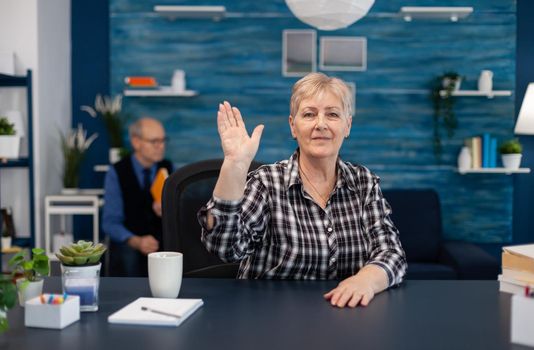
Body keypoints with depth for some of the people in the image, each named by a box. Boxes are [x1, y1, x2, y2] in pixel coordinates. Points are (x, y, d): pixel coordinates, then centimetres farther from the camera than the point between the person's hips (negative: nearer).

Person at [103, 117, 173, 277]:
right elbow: (110, 222, -7)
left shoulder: (168, 169, 6)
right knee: (128, 254, -35)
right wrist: (136, 241, -25)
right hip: (128, 246, -2)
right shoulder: (116, 173, -2)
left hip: (164, 244, 2)